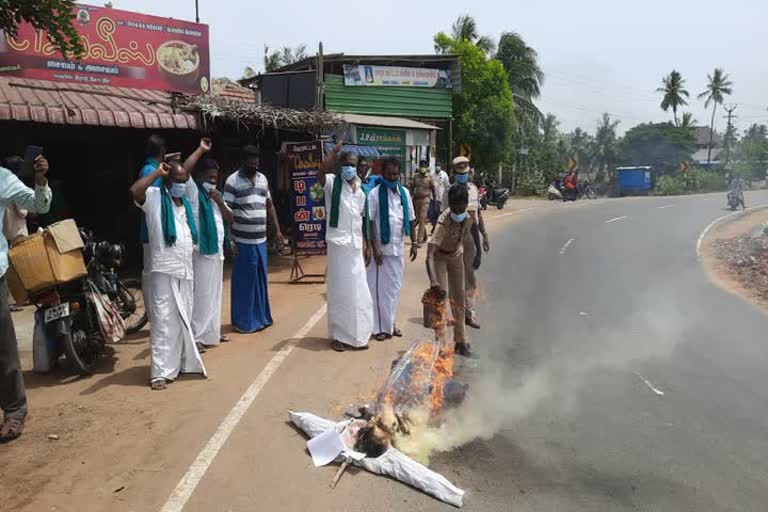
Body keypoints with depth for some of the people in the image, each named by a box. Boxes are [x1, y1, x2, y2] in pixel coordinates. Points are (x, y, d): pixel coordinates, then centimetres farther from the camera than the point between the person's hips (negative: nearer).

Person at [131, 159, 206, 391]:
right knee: (164, 321, -7)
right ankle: (160, 372, -2)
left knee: (183, 320, 16)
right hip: (164, 271, -7)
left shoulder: (185, 203, 16)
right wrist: (157, 173, -17)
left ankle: (183, 362, 29)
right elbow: (134, 191, -29)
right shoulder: (154, 197, -6)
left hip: (185, 271, 7)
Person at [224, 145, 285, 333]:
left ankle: (261, 316, 27)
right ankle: (244, 321, 15)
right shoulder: (233, 181, -7)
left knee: (261, 278, 14)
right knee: (245, 281, 3)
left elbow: (269, 205, 19)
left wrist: (277, 230, 13)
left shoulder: (263, 179, 13)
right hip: (243, 240, -6)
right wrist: (230, 239, -15)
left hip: (261, 239, 6)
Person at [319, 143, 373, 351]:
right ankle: (338, 336, 15)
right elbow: (320, 173, -29)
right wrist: (336, 150, -33)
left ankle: (357, 335, 24)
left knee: (358, 291, 10)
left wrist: (365, 244, 17)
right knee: (339, 291, 1)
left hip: (356, 246, 5)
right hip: (339, 244, -5)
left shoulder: (361, 189, 11)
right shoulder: (333, 184, -5)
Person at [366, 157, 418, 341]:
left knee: (395, 287, 12)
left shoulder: (404, 193, 5)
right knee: (380, 288, 1)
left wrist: (414, 243, 7)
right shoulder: (375, 193, -9)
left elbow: (411, 220, 11)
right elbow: (369, 222, -12)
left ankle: (391, 323, 26)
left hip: (398, 248, 5)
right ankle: (381, 327, 11)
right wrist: (374, 247, -16)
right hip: (382, 248, -5)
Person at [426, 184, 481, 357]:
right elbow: (430, 255, -47)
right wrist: (433, 280, -60)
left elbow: (474, 228, 3)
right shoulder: (443, 222, -39)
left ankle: (460, 341, 21)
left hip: (456, 255, 5)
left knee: (458, 298, 10)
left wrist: (478, 253, 1)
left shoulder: (468, 217, -24)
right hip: (439, 256, -5)